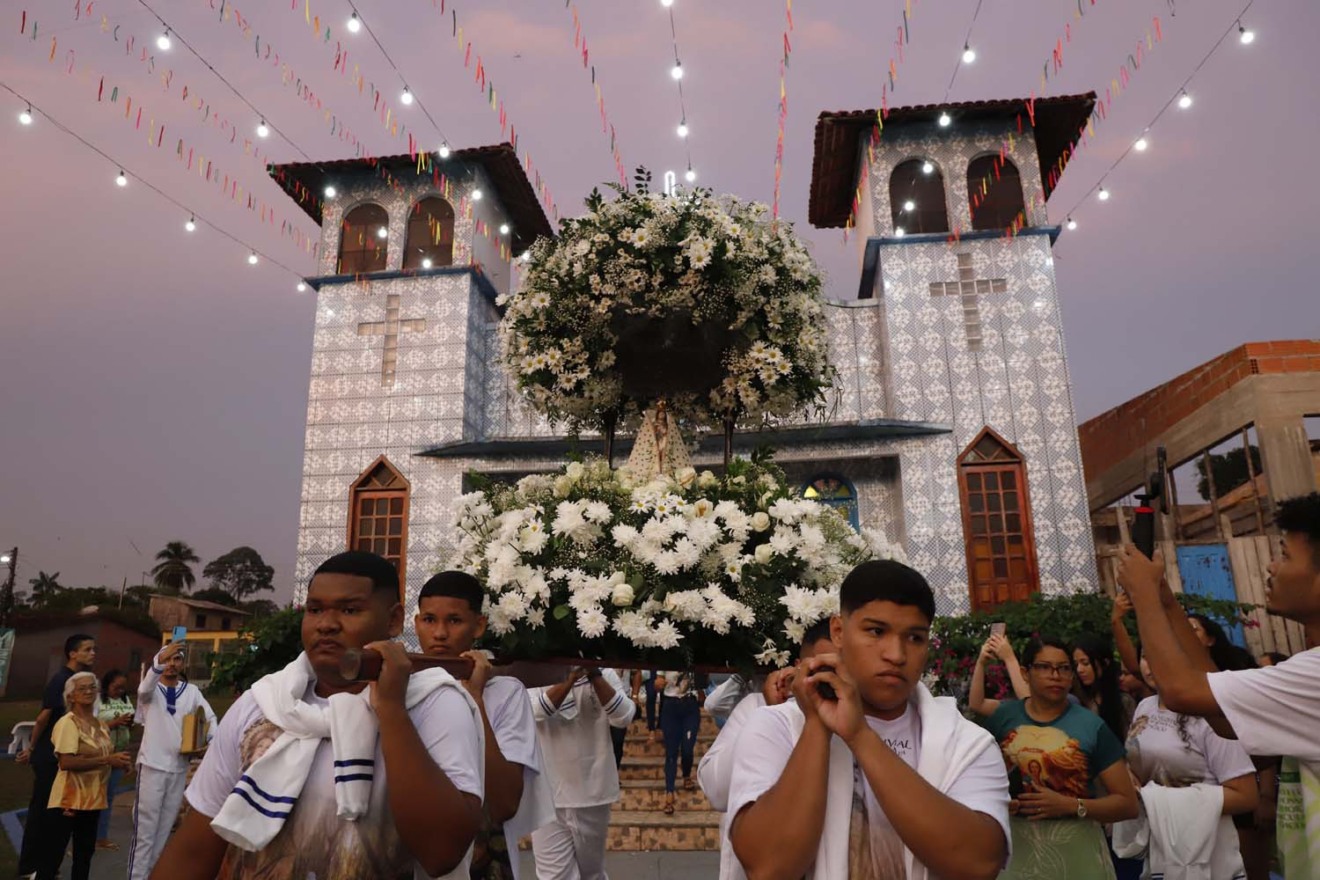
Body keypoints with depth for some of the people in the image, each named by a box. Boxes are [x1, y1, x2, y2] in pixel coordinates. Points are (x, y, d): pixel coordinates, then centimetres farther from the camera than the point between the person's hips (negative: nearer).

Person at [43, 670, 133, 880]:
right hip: (68, 800, -7)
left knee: (85, 853, 17)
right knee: (54, 854, 0)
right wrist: (107, 760, -24)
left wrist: (118, 761, -1)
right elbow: (66, 762, -23)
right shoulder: (68, 722, -13)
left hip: (92, 799, 8)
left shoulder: (100, 724, 10)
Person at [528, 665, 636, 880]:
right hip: (548, 795, -2)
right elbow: (535, 712, -23)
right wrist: (571, 678, -32)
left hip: (593, 792, 2)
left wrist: (594, 675, -23)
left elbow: (624, 717, -15)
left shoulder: (601, 673, -3)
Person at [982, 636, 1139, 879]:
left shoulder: (1092, 726, -5)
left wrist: (1071, 806, -18)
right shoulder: (1004, 716, -1)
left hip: (1076, 849, -1)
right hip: (1015, 846, 1)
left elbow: (1128, 804, -4)